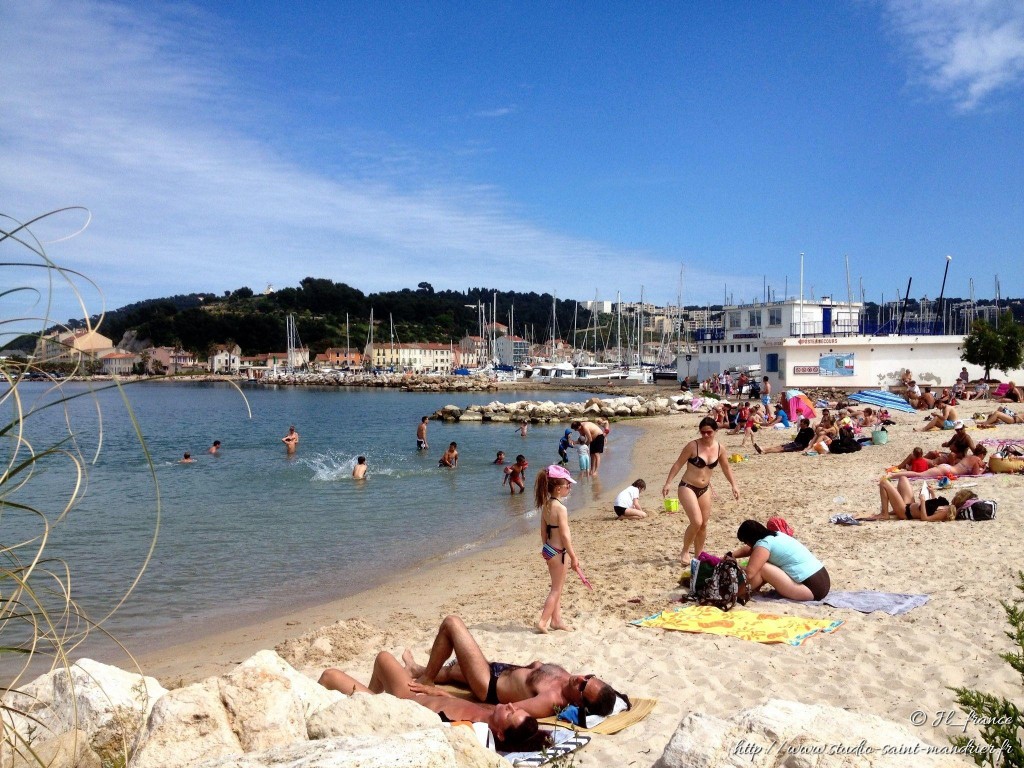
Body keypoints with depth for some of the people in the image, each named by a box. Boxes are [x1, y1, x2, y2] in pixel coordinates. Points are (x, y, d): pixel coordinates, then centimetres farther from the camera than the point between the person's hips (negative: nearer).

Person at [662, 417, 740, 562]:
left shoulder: (719, 448, 0)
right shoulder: (693, 446, -15)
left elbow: (726, 468, 15)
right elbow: (678, 464, -10)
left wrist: (734, 485, 12)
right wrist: (668, 483, -16)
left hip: (704, 490, 6)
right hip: (687, 487, -6)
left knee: (703, 524, 11)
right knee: (696, 522, -18)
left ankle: (699, 555, 26)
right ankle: (684, 552, 2)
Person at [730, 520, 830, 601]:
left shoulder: (764, 544, -12)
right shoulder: (775, 535, 16)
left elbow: (749, 573, -17)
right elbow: (748, 549, 31)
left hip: (811, 589, -10)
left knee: (761, 568, -11)